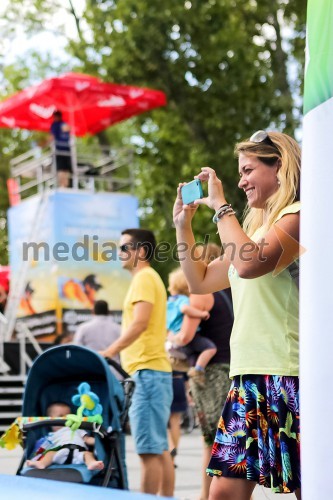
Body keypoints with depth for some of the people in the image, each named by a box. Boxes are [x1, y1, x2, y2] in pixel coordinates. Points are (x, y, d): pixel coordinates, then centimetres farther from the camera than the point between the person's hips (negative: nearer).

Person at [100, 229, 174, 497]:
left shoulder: (144, 278, -8)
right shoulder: (149, 278, 22)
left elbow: (140, 323, -21)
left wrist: (108, 353, -23)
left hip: (147, 371, -11)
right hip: (154, 371, 11)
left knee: (149, 448, -11)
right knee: (160, 447, 10)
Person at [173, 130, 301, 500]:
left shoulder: (297, 215, -5)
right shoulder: (258, 227, 23)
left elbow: (250, 264, -22)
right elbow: (200, 281, 31)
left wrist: (221, 206, -11)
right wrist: (183, 224, 23)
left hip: (288, 376, -9)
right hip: (249, 377, 9)